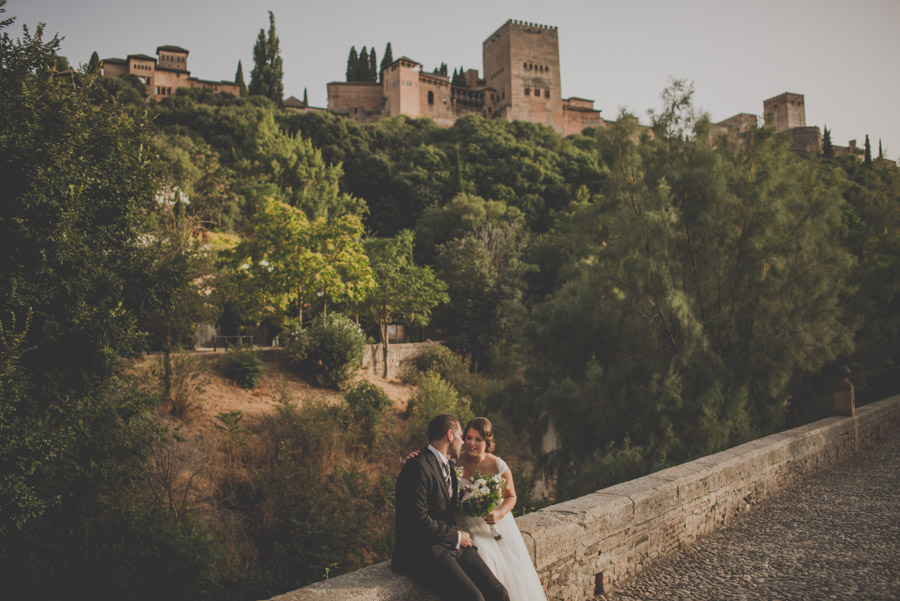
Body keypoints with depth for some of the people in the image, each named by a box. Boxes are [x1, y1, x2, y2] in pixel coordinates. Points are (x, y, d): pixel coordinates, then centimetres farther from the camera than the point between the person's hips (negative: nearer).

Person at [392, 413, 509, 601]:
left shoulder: (447, 466, 18)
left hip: (453, 546, 8)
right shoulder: (418, 467, -13)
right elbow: (418, 520, -18)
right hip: (422, 552, -8)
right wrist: (457, 537, -8)